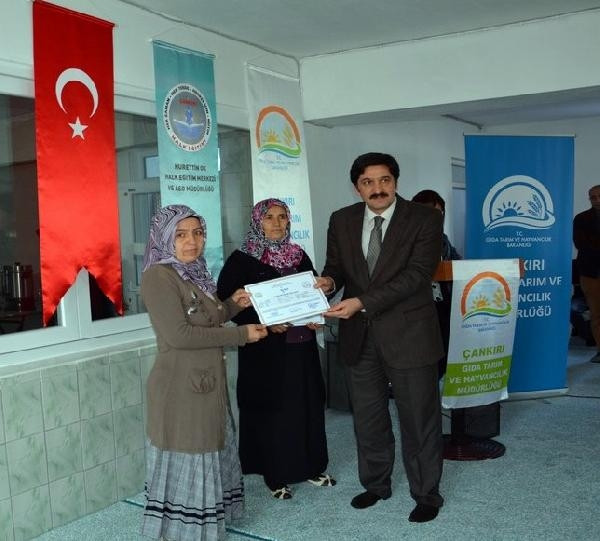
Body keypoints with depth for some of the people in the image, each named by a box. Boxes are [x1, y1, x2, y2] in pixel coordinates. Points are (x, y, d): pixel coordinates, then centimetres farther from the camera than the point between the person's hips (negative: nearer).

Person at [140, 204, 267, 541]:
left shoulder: (195, 273, 10)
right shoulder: (158, 275, -16)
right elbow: (179, 334, -24)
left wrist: (232, 306, 2)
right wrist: (241, 335, -19)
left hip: (207, 383, 9)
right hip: (180, 388, -9)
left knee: (208, 459, 18)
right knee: (185, 464, 3)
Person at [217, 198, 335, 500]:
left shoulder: (299, 256, 10)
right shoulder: (241, 260, -6)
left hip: (301, 347, 5)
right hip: (265, 350, -5)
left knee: (308, 405, 10)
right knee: (271, 410, 2)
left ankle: (311, 466, 27)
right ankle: (275, 475, 16)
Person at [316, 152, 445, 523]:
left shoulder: (425, 219, -9)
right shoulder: (342, 221, 4)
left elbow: (416, 274, -18)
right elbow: (336, 265, 10)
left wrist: (361, 302, -26)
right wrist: (329, 280, -17)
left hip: (408, 334, -4)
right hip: (359, 335, 4)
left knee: (420, 420, 8)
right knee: (368, 419, 17)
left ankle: (427, 494, 27)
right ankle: (376, 484, 37)